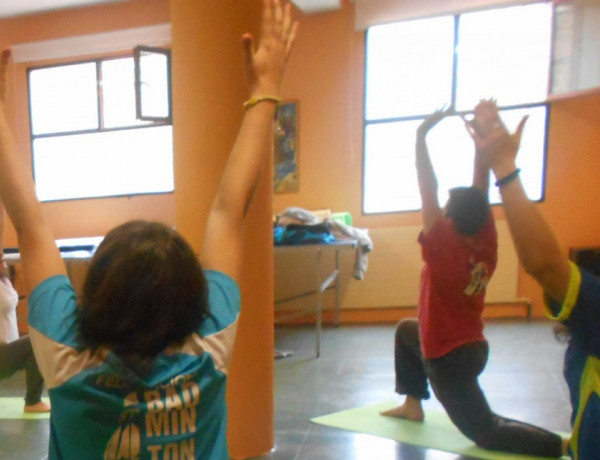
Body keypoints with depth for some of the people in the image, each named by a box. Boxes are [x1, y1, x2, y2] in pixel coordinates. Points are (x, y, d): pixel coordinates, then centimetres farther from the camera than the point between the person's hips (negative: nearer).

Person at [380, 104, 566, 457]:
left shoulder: (443, 249, -25)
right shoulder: (487, 245, -9)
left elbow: (429, 191, -26)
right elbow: (481, 191, -7)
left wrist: (422, 135, -23)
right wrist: (480, 138, -8)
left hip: (447, 358, -8)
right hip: (473, 347, 8)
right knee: (407, 330, 29)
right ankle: (413, 404, 34)